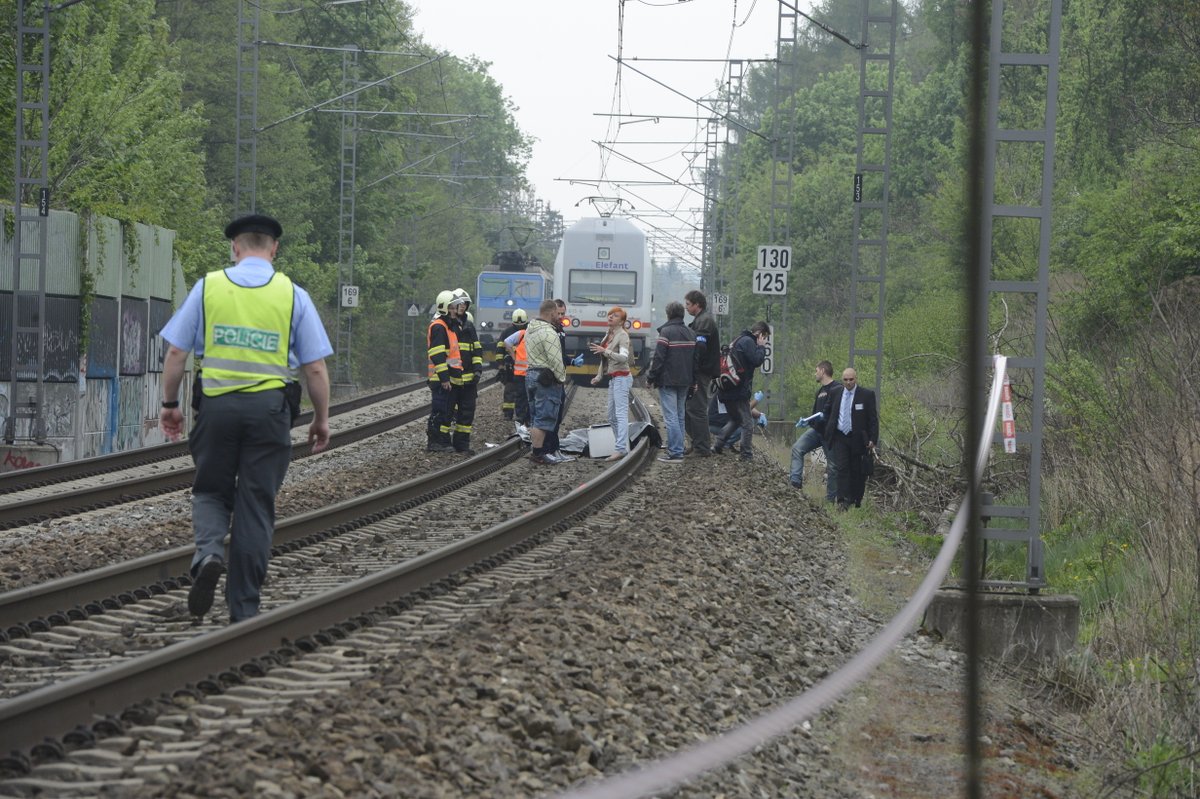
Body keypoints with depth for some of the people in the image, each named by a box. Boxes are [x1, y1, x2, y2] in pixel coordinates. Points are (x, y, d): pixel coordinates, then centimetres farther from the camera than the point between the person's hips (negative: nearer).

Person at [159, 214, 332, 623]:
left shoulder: (208, 287, 2)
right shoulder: (292, 295, 1)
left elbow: (176, 351, 1)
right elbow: (315, 367, 0)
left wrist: (170, 403, 12)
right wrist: (321, 419, 11)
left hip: (217, 404, 0)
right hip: (270, 406, 0)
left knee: (210, 491, 18)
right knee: (256, 505, 6)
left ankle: (209, 551, -13)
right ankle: (243, 608, 8)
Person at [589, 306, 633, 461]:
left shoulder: (622, 335, -10)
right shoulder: (608, 335, 15)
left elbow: (624, 357, -24)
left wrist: (605, 351, -34)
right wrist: (599, 376, 20)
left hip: (621, 378, -10)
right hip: (613, 378, 10)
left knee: (621, 414, -17)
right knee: (612, 417, 11)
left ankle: (622, 448, -24)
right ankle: (623, 446, 14)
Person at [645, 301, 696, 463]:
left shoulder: (666, 332, -13)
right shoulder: (690, 333, 10)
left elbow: (658, 358, -14)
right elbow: (695, 358, 14)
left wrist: (650, 378, -5)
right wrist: (693, 379, 19)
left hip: (668, 381, -7)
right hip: (685, 382, 7)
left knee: (670, 417, -8)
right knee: (680, 416, 14)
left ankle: (675, 453, -12)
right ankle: (678, 451, 15)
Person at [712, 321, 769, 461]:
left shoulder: (738, 340, 19)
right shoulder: (748, 341, -11)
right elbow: (757, 360, -17)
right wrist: (761, 347, -6)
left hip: (727, 391, 9)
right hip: (739, 391, -9)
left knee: (735, 419, 23)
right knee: (747, 423, -2)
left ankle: (718, 445, 16)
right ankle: (747, 455, 0)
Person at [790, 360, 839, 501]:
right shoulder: (820, 390, 17)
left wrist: (824, 417, -25)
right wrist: (807, 422, 16)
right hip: (816, 430, 8)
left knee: (832, 466, 0)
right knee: (797, 448, -12)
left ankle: (830, 498, 7)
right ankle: (796, 479, -19)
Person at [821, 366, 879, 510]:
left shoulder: (867, 395, -4)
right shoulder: (835, 392, 5)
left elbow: (873, 419, -3)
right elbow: (826, 412, 18)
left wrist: (872, 440, -9)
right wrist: (828, 431, 12)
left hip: (858, 438, -2)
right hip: (839, 437, 2)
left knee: (857, 471, 6)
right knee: (841, 468, -10)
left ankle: (856, 500, 20)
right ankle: (843, 500, -14)